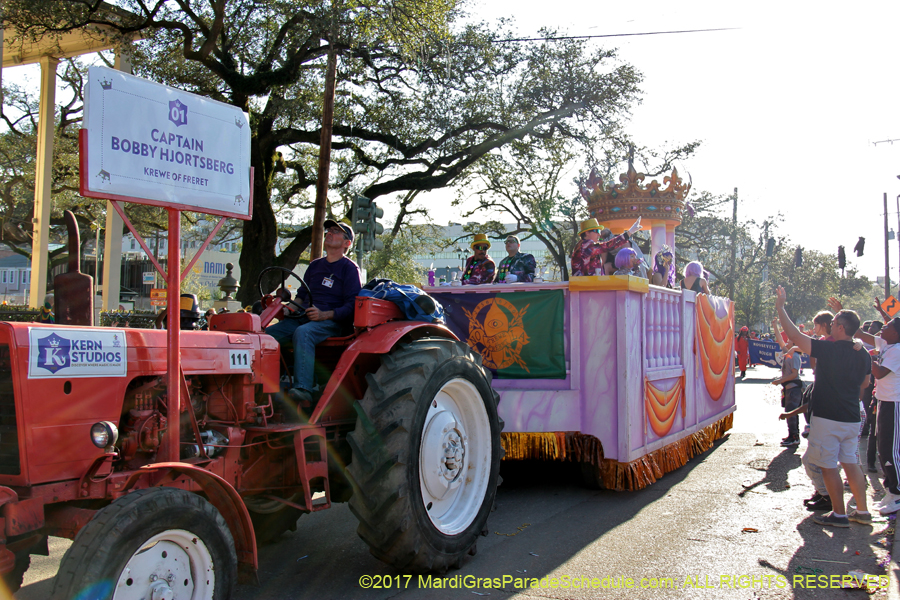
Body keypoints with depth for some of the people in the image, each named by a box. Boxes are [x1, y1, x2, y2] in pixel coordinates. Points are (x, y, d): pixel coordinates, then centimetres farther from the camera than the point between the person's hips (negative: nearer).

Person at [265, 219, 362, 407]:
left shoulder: (349, 268, 2)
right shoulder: (315, 265, 23)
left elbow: (352, 306, -7)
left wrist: (325, 315, -21)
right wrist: (292, 307, 5)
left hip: (332, 321, -6)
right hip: (305, 317, 6)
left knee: (302, 333, -38)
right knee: (267, 334, -18)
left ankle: (303, 389, -45)